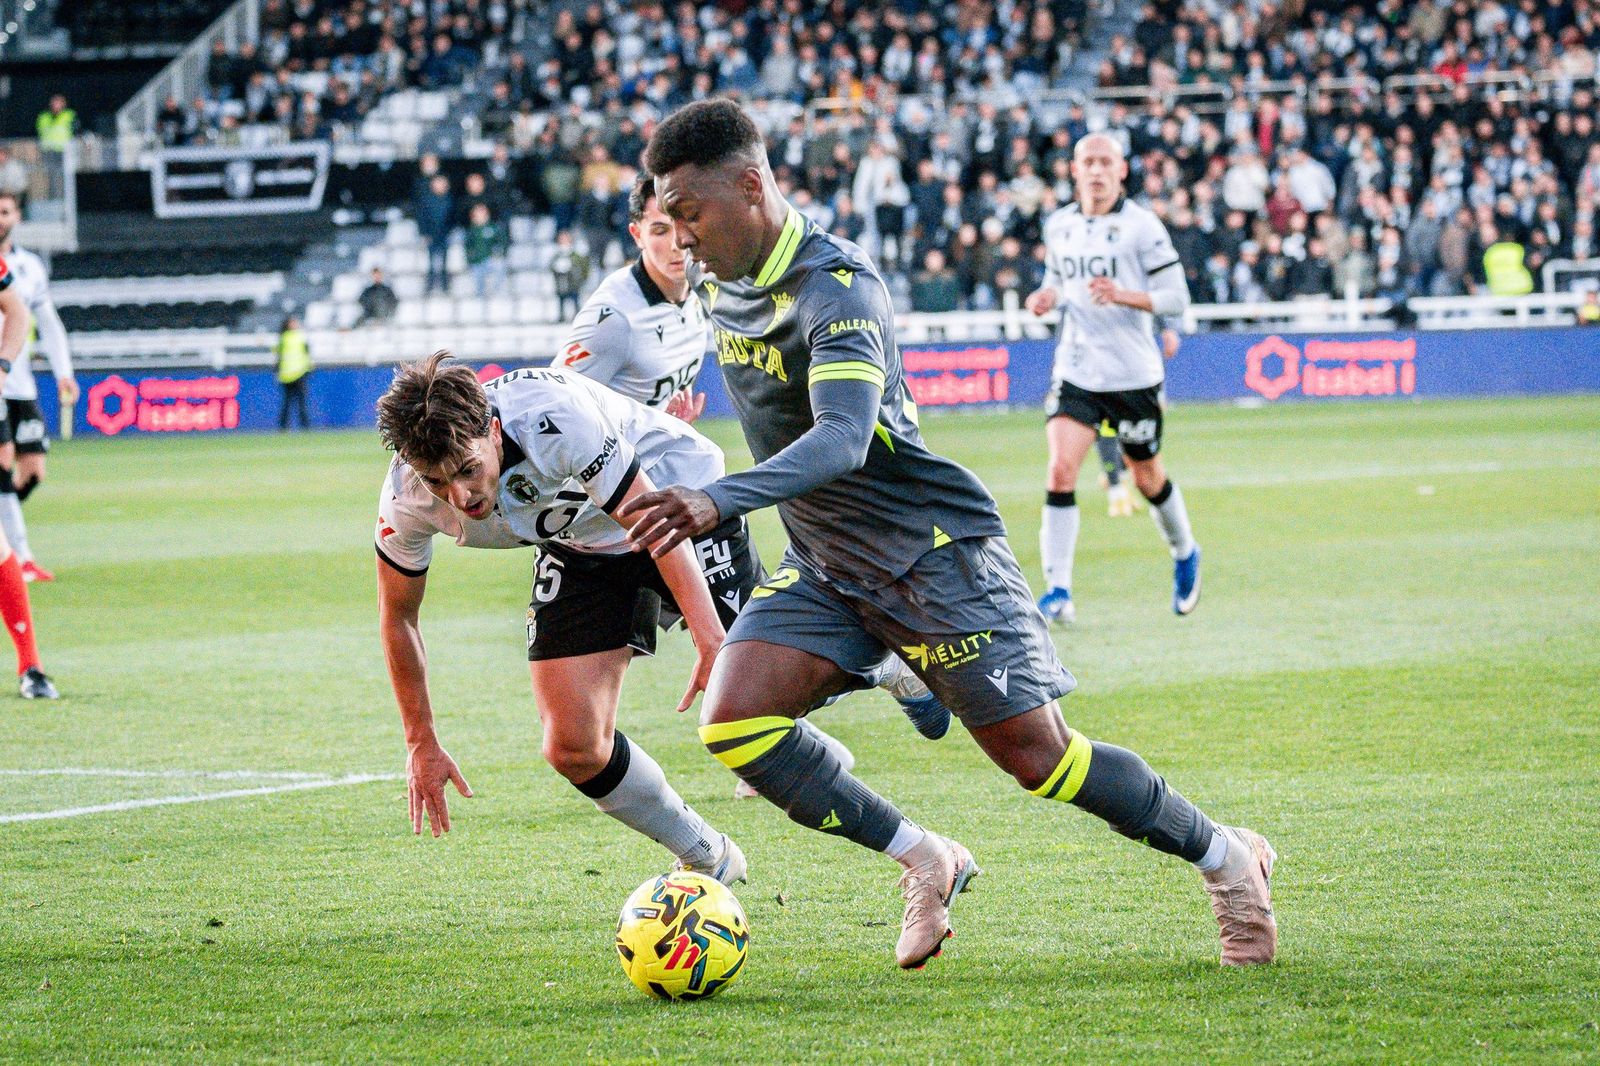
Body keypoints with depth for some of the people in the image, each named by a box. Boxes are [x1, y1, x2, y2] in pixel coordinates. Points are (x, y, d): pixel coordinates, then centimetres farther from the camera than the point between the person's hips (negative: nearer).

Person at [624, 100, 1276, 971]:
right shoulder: (718, 283, 1)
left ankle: (1225, 857, 17)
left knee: (1036, 754, -5)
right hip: (823, 569, 8)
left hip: (935, 551, -7)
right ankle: (925, 863, 2)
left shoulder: (837, 288, -25)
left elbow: (842, 438, -40)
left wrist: (719, 500, -54)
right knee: (733, 723, -12)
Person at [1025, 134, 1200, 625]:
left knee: (1147, 478, 13)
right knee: (1060, 469, -16)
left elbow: (1176, 297, -9)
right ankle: (1058, 592, -16)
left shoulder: (1141, 226, -9)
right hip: (1075, 372, 3)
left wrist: (1123, 296, -25)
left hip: (1133, 374, -3)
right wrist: (1046, 297, -1)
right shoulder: (1058, 225, 6)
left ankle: (1184, 554, 43)